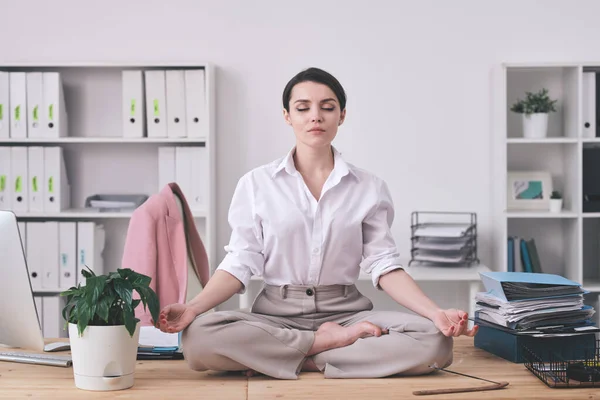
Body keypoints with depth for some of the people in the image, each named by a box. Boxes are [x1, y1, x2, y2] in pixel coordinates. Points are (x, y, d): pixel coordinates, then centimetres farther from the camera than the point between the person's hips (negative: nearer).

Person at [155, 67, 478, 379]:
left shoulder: (369, 188, 5)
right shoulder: (256, 184, 4)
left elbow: (383, 266, 0)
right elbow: (240, 263, -1)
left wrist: (436, 313, -16)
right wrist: (193, 307, -18)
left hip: (346, 312, 1)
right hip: (275, 314, -1)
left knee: (434, 340, -27)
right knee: (199, 336, -32)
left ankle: (294, 358, -16)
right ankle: (329, 343, -16)